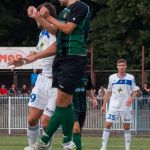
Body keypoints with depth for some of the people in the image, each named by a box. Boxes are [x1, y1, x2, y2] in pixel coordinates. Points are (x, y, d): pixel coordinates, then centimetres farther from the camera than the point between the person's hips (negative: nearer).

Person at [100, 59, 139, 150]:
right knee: (107, 125, -8)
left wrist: (131, 99, -17)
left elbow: (135, 91, 3)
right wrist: (104, 105, 9)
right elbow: (109, 92, 11)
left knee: (127, 127, 6)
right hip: (114, 106, 1)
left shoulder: (131, 78, 1)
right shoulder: (112, 77, 5)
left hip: (126, 106, 0)